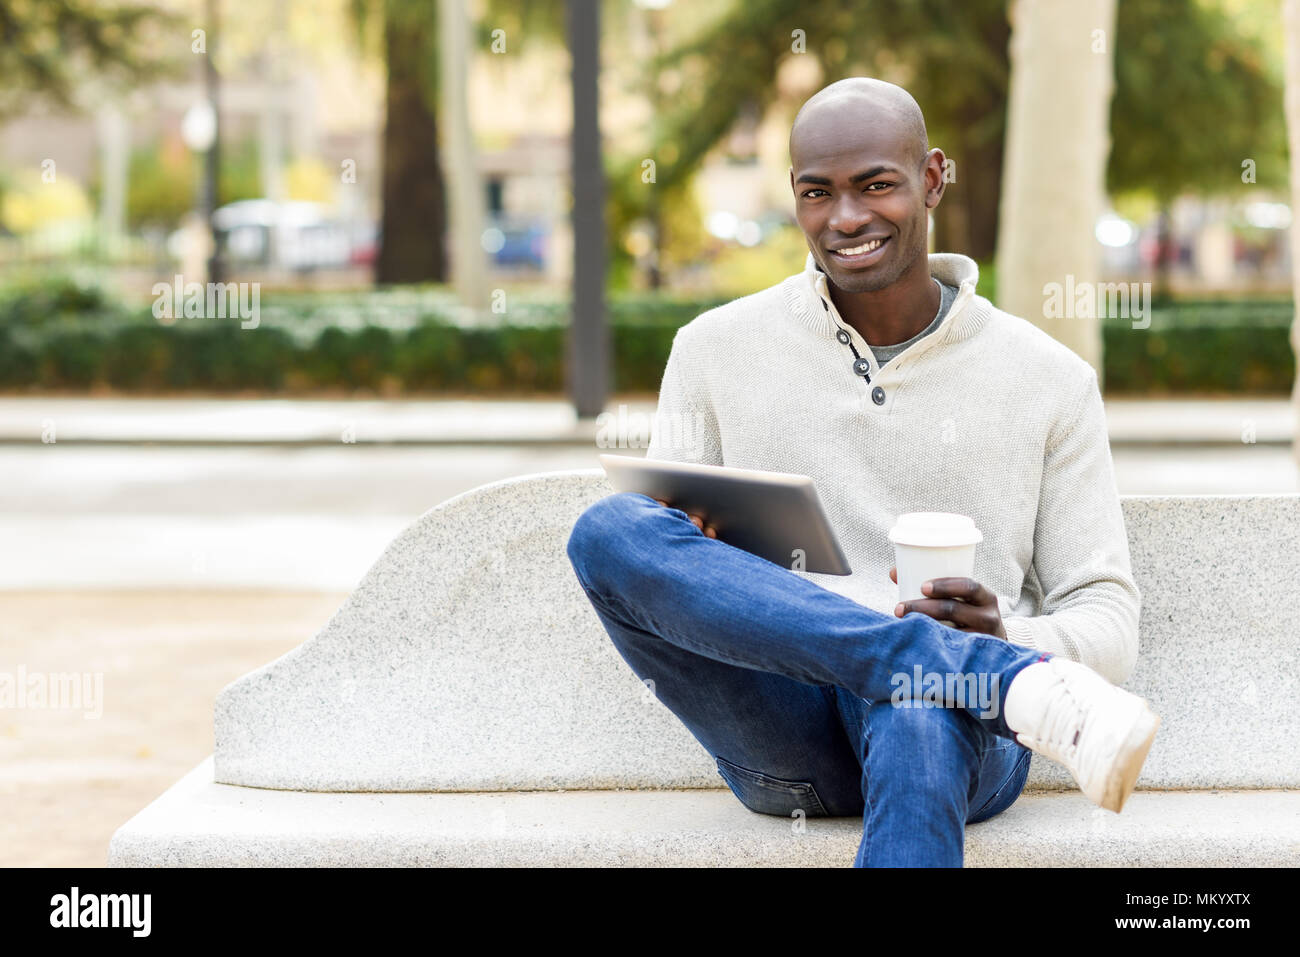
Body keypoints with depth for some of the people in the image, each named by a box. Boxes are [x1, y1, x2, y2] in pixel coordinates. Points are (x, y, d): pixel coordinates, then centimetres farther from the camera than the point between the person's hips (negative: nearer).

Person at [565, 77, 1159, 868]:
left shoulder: (1050, 379, 10)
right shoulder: (717, 350, 13)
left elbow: (1110, 629, 10)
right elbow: (649, 580, 13)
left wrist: (1007, 636, -15)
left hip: (964, 729, -2)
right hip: (782, 735, 3)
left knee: (917, 706, -40)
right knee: (608, 531, -26)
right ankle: (1024, 687, -34)